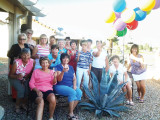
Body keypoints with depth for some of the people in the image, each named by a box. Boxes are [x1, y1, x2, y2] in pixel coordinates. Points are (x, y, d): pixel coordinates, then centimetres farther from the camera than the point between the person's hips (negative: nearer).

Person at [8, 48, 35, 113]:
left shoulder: (33, 61, -17)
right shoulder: (16, 62, -23)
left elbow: (32, 73, -2)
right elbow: (10, 75, -13)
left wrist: (26, 78, -19)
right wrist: (17, 76, -33)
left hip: (26, 79, 3)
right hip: (15, 78, -2)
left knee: (28, 88, -25)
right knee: (21, 89, -27)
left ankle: (23, 103, 2)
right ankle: (17, 105, -1)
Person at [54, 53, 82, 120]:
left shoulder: (71, 67, 16)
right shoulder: (59, 67, -1)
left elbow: (74, 78, 17)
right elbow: (59, 79, -12)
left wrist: (74, 85, -3)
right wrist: (63, 71, -29)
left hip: (70, 86, 5)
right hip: (60, 86, -5)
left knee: (79, 92, -23)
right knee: (72, 92, -31)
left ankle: (71, 111, -15)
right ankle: (71, 114, -21)